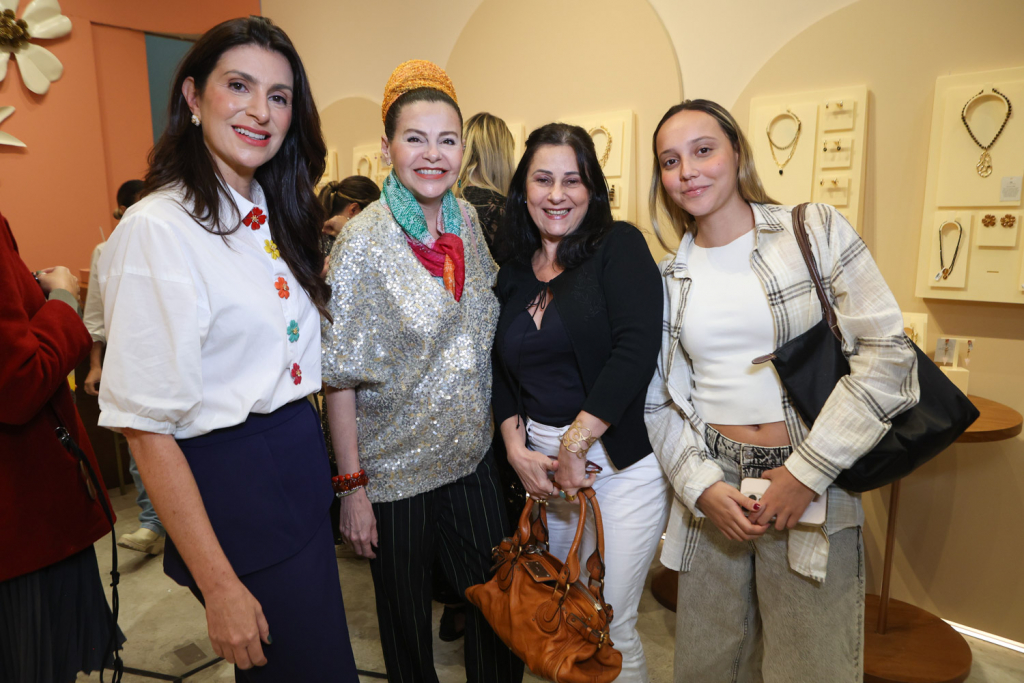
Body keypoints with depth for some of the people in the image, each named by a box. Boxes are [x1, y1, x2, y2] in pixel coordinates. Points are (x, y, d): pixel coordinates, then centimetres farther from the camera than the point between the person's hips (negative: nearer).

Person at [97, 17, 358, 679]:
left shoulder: (277, 217, 7)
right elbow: (147, 427, -19)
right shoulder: (157, 229, -17)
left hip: (303, 466, 8)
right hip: (228, 481, -7)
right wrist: (219, 587, -18)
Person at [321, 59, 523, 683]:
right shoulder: (363, 241, -15)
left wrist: (503, 430, 9)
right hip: (396, 468, -4)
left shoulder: (470, 222, 0)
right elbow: (340, 377, -13)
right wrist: (352, 484, -13)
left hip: (473, 456, 5)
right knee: (407, 617, 15)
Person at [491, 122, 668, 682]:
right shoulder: (512, 273, 9)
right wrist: (516, 448, -2)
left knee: (609, 624, 3)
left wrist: (576, 442, -17)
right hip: (539, 460, 5)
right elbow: (502, 373, 12)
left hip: (621, 458, -5)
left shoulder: (620, 246, -6)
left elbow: (637, 348, -17)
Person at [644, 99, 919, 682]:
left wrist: (806, 472, -13)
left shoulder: (817, 229, -3)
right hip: (713, 486, 3)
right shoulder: (669, 277, 6)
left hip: (814, 486, -2)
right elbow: (660, 400, 8)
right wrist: (701, 485, -8)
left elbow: (888, 351, -8)